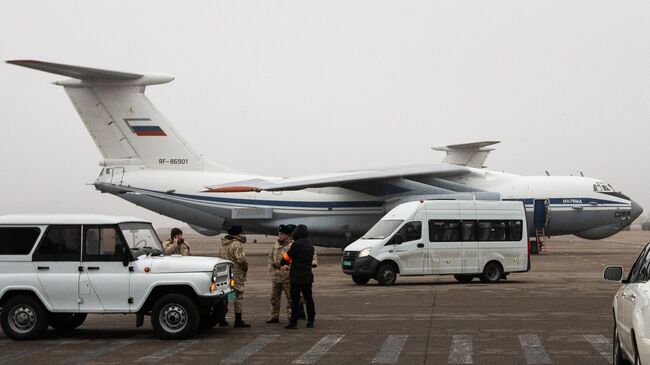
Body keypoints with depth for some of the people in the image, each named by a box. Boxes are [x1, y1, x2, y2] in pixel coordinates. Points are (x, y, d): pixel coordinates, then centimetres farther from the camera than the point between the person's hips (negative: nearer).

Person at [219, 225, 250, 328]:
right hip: (236, 274, -8)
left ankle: (222, 320, 16)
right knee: (238, 297, -3)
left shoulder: (222, 245, 14)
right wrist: (245, 267, -4)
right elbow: (241, 259, -22)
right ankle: (238, 321, -4)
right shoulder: (237, 245, -15)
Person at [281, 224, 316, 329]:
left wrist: (283, 264, 14)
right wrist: (290, 265, 21)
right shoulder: (310, 245, 10)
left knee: (295, 299, -2)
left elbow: (287, 256, -8)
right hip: (308, 276, 7)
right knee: (308, 298, 10)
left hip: (297, 277, -7)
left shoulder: (297, 244, -15)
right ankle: (311, 321, 13)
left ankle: (293, 322, -1)